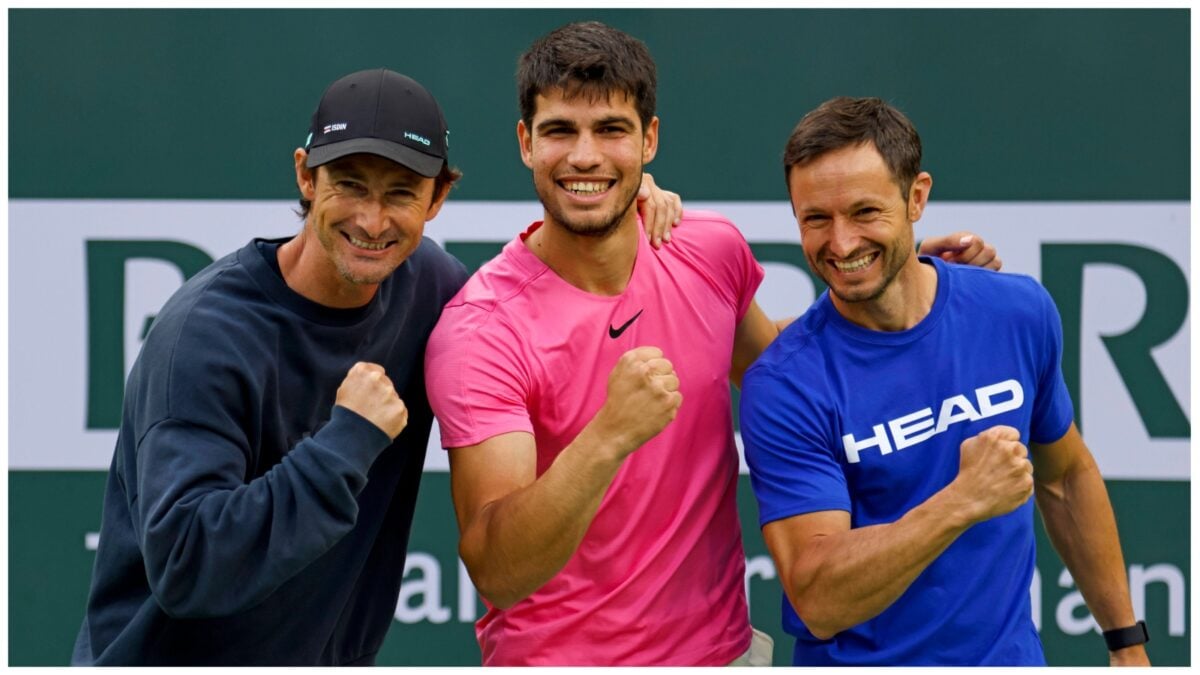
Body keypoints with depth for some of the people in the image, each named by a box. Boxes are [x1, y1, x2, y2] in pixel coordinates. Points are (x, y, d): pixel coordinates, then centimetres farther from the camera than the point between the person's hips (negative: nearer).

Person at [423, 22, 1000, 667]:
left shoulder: (712, 251, -5)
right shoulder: (480, 329, -20)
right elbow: (496, 575, -28)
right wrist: (608, 438, -42)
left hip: (725, 647, 5)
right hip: (558, 659, -4)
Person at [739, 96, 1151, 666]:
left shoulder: (1020, 313, -7)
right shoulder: (783, 388, -19)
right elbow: (819, 604, -26)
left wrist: (1128, 641, 10)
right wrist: (963, 502, -36)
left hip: (1010, 653, 3)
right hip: (861, 662, -3)